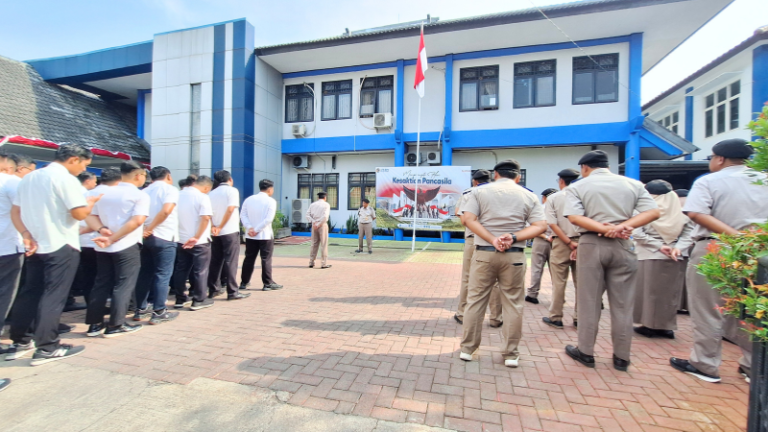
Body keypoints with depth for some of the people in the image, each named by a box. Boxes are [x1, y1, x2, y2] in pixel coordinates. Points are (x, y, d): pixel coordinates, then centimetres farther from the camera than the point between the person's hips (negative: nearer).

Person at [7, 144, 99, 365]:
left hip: (36, 246, 8)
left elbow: (15, 211, 12)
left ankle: (20, 342, 23)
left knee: (29, 293, 15)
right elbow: (80, 213, -20)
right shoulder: (66, 179, -14)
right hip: (61, 247, -8)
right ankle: (47, 348, 2)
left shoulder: (29, 177, 14)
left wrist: (26, 235, 3)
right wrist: (90, 202, -1)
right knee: (53, 296, -3)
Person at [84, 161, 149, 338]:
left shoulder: (104, 193, 13)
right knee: (123, 285, 2)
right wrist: (113, 239, -16)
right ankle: (115, 325, 7)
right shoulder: (140, 195, -9)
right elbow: (137, 220, -21)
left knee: (101, 284, 14)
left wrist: (102, 230, -6)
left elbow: (90, 216, 8)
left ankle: (94, 324, 19)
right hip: (127, 247, -7)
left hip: (103, 248, 7)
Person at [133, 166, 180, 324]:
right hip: (163, 238, -6)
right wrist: (150, 228, -13)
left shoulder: (145, 191, 16)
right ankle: (158, 312, 3)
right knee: (162, 275, -1)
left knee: (145, 273, 14)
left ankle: (141, 309, 23)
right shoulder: (171, 189, -4)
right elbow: (166, 210, -20)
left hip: (146, 237, 7)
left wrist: (145, 229, 7)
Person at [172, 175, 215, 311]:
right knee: (200, 271, 3)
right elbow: (205, 218, -23)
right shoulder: (202, 197, -13)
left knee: (181, 270, 15)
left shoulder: (178, 195, 9)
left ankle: (180, 299, 23)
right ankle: (199, 300, 9)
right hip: (199, 241, -7)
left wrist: (177, 234, 23)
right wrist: (196, 237, -20)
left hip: (181, 240, 7)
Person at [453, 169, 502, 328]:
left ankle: (462, 315, 18)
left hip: (473, 239, -1)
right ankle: (496, 318, 17)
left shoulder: (468, 193, 2)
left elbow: (463, 220, -4)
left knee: (467, 279, 10)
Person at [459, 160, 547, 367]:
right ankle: (511, 354, 19)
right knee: (513, 303, 11)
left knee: (475, 300, 8)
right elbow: (540, 226, -2)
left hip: (484, 253, 0)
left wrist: (492, 239, -13)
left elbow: (468, 219, -10)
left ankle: (467, 349, 17)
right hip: (514, 255, 1)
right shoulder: (529, 196, 8)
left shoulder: (480, 191, 4)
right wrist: (514, 238, -12)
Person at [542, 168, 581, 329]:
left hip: (561, 243, -2)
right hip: (583, 242, 3)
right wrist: (574, 243, -5)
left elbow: (552, 224, -11)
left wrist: (569, 242, -9)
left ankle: (556, 317, 13)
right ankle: (579, 318, 18)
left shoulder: (553, 198, -2)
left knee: (559, 282, 5)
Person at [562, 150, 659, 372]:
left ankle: (586, 352, 17)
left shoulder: (576, 187, 1)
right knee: (622, 304, 10)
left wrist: (604, 228, -15)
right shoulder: (633, 184, 11)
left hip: (591, 245, -3)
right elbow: (653, 212, -1)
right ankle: (621, 357, 20)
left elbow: (574, 217, -14)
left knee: (589, 302, 6)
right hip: (623, 246, 3)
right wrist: (623, 226, -11)